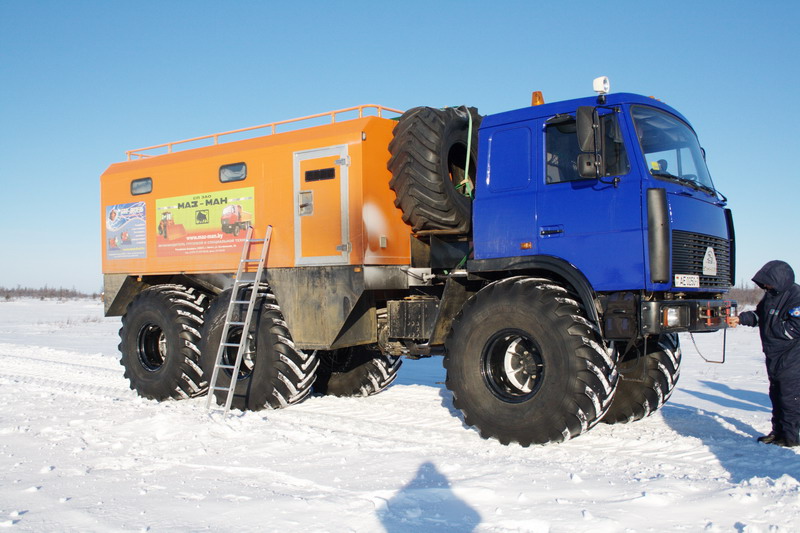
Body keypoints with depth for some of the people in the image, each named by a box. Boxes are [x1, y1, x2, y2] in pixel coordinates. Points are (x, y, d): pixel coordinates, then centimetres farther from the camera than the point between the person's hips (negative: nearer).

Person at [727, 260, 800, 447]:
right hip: (774, 356, 9)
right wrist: (741, 318, 0)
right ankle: (777, 432, 24)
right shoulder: (771, 295, 10)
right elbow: (759, 315, 16)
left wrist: (771, 328, -14)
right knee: (776, 395, 15)